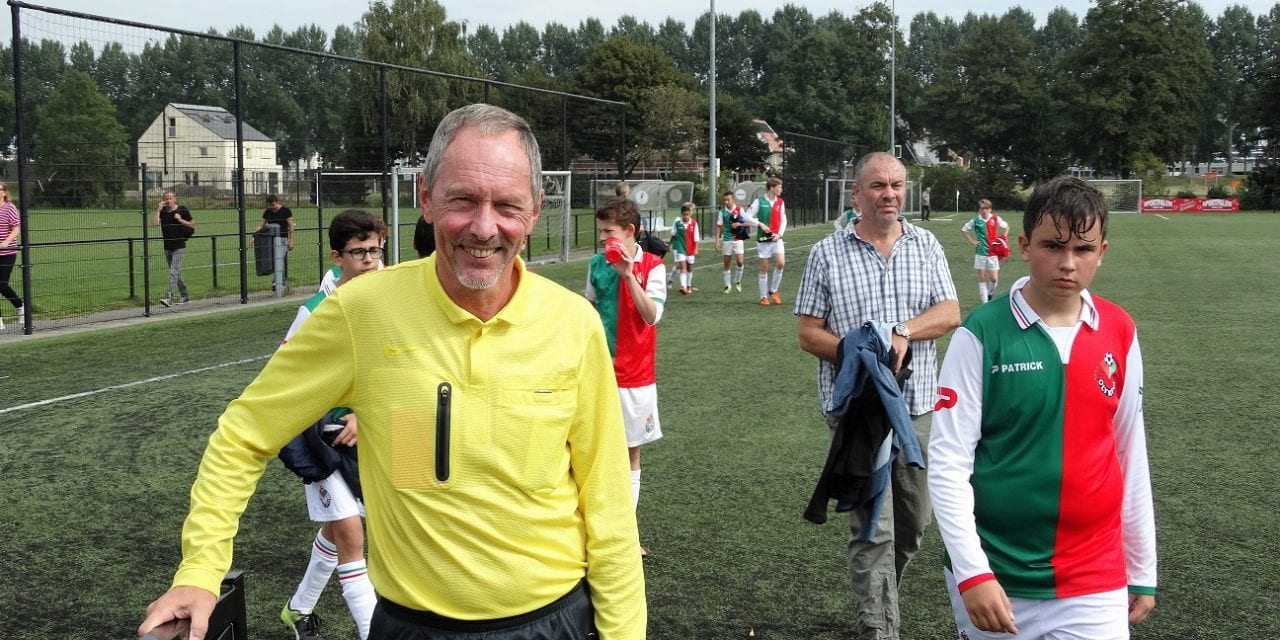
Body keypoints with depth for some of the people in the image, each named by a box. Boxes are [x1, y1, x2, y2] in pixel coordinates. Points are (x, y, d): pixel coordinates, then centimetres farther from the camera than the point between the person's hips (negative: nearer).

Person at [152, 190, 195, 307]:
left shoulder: (182, 210, -4)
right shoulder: (162, 211, 5)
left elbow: (193, 224, 0)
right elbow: (154, 223, -10)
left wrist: (180, 220, -14)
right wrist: (158, 210, -14)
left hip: (179, 247, -5)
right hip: (167, 247, 5)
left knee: (174, 272, -14)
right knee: (176, 273, 13)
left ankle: (168, 298, -21)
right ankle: (186, 296, 26)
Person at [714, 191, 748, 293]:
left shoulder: (739, 209, -3)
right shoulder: (722, 211, 1)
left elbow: (748, 223, -1)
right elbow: (719, 226, 4)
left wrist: (738, 224, -17)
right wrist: (717, 240, -2)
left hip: (738, 239, -1)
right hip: (726, 240, 2)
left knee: (740, 261, -11)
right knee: (726, 263, 4)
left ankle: (738, 281, 11)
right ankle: (727, 285, 15)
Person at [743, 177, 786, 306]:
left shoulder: (780, 202, 6)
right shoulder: (759, 201, -6)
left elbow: (783, 220, 10)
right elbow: (747, 216, -6)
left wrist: (779, 234, -5)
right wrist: (760, 224, -17)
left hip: (776, 239, 3)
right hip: (763, 239, -3)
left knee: (781, 263, -15)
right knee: (764, 268, 3)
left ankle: (773, 290, 5)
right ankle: (764, 297, 14)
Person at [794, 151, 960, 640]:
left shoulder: (926, 246, 8)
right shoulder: (827, 253, 0)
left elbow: (950, 313, 0)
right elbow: (809, 334, -1)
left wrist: (903, 332, -18)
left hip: (917, 404, 4)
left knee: (913, 523, 14)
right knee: (873, 528, -6)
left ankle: (878, 598, 38)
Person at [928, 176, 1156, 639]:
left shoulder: (1120, 334, 0)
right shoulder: (981, 334, -11)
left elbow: (1131, 455, 8)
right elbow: (948, 462, -12)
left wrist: (1142, 570, 11)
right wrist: (971, 571, -19)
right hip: (995, 578, -2)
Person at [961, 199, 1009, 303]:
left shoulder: (995, 219, -3)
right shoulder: (975, 220, -3)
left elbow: (1006, 227, 14)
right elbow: (963, 229, 10)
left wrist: (1002, 239, 4)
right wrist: (971, 241, 3)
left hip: (993, 252, 0)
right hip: (981, 252, 0)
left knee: (994, 279, -4)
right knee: (982, 278, 3)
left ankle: (990, 293, 26)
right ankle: (984, 302, 9)